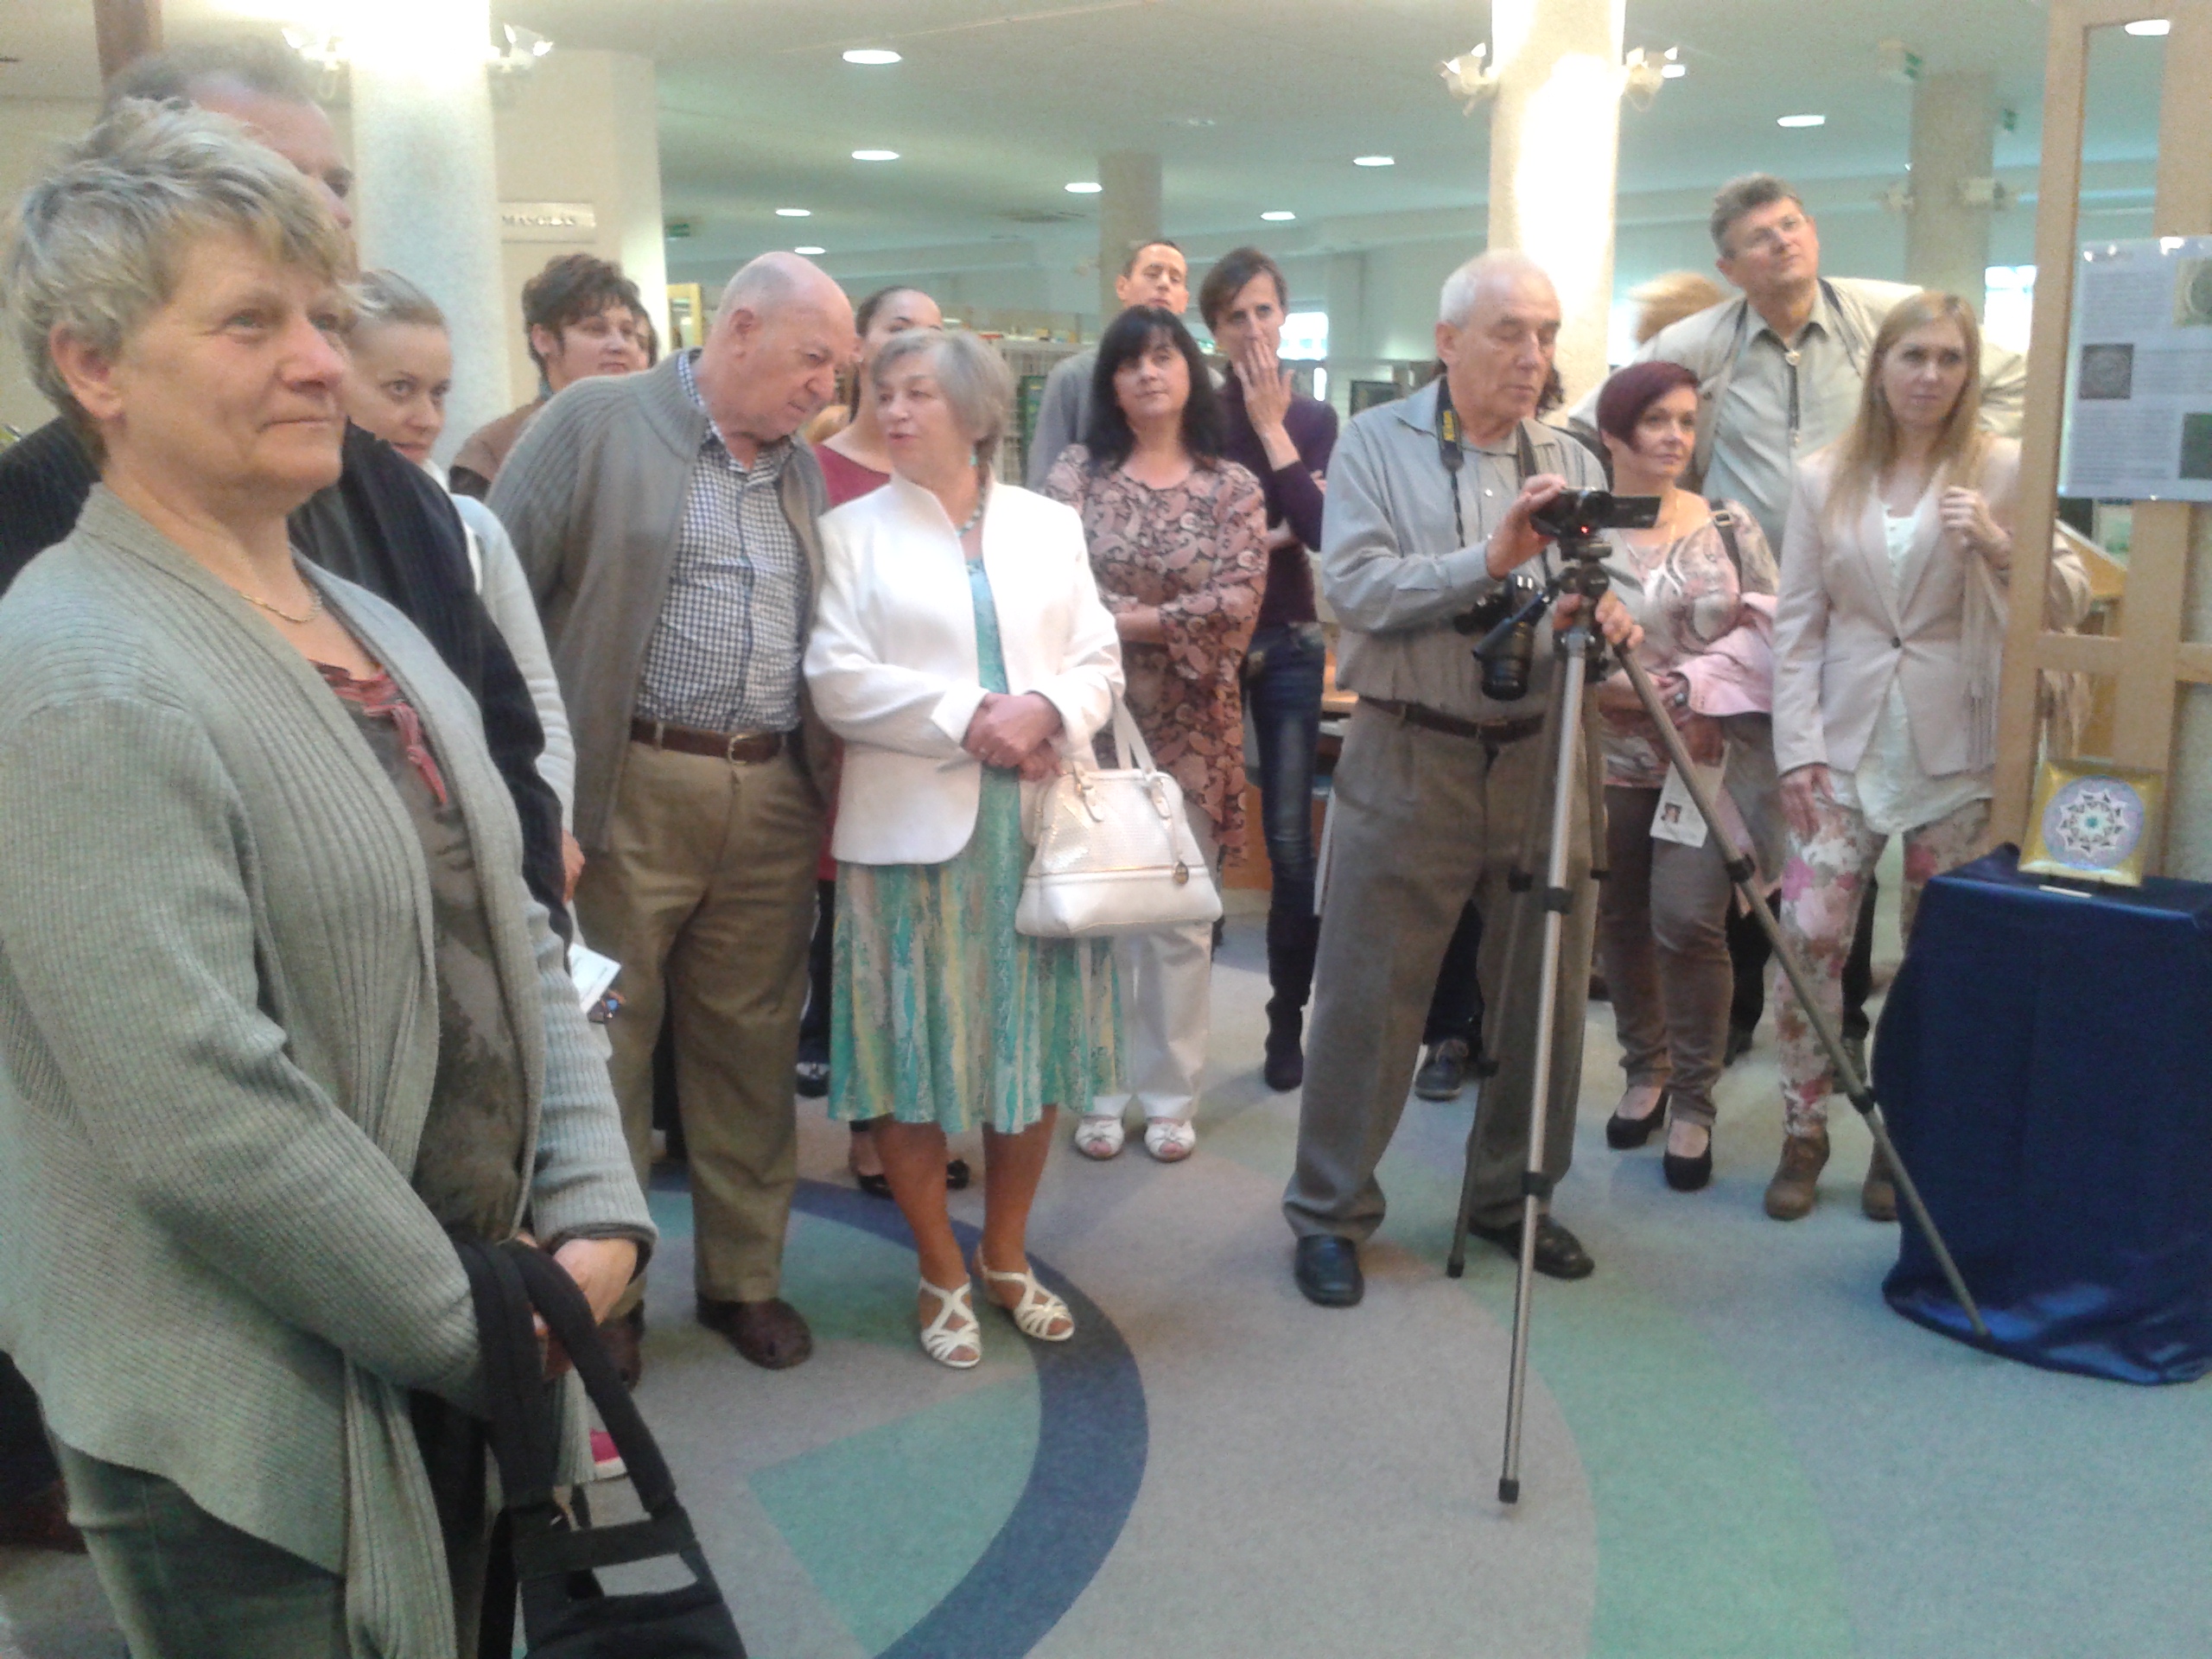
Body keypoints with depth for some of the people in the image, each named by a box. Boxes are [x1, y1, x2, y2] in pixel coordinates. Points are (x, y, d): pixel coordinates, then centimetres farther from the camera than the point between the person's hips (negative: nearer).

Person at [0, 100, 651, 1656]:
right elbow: (201, 1117, -25)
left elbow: (514, 944, 8)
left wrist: (596, 1217, -3)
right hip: (260, 1430, -7)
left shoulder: (374, 631, 8)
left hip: (462, 1360, 7)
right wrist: (474, 1325, -15)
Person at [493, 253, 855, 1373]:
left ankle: (744, 1276, 27)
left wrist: (824, 786, 8)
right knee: (605, 1048, 5)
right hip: (629, 791, -5)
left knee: (751, 1048, 12)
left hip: (773, 801, 5)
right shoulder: (595, 423, -2)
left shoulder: (802, 468, 15)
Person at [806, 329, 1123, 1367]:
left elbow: (1099, 662, 7)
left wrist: (1044, 711, -14)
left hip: (1039, 823, 3)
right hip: (912, 826, -2)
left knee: (1030, 1047, 8)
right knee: (914, 1055, 2)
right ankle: (942, 1275, 20)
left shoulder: (1049, 526, 12)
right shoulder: (853, 532, 4)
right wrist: (969, 718, -15)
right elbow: (837, 679, -7)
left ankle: (1006, 1257, 27)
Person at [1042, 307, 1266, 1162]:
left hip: (1190, 726, 0)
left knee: (1180, 915, 7)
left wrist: (1123, 621, -14)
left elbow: (1238, 604, -9)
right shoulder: (1077, 470, 2)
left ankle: (1171, 1095, 19)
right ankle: (1102, 1089, 19)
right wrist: (1177, 620, -16)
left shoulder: (1233, 487, 3)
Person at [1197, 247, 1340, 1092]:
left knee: (1290, 841, 0)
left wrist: (1270, 425, -11)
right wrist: (1258, 537, -11)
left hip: (1288, 643, 1)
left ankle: (1288, 1024, 12)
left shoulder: (1314, 418, 4)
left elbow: (1319, 530, -12)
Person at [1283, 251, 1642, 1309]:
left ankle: (1512, 1197, 30)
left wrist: (1601, 618, -18)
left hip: (1542, 759, 5)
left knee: (1547, 997, 11)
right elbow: (1355, 588, -13)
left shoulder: (1573, 465, 12)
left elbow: (1603, 596, 5)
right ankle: (1330, 1214, 16)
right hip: (1406, 763, -4)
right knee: (1368, 1002, 2)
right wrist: (1491, 559, -22)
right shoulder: (1376, 446, 0)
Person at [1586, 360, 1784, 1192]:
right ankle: (1644, 1071, 30)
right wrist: (1626, 689, -18)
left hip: (1712, 753, 0)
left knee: (1688, 919, -10)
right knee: (1622, 922, 9)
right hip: (1611, 758, 0)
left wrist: (1691, 684, -13)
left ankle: (1693, 1102, 6)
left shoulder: (1731, 526, 6)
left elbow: (1768, 633, 0)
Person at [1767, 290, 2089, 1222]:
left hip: (1954, 750, -1)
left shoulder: (2004, 471, 2)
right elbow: (1796, 624, 5)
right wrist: (1798, 750, -3)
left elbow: (2070, 602, 0)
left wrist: (1999, 547, -18)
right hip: (1845, 746, 1)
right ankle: (1803, 1134, 10)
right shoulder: (1822, 479, 7)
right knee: (1808, 935, -6)